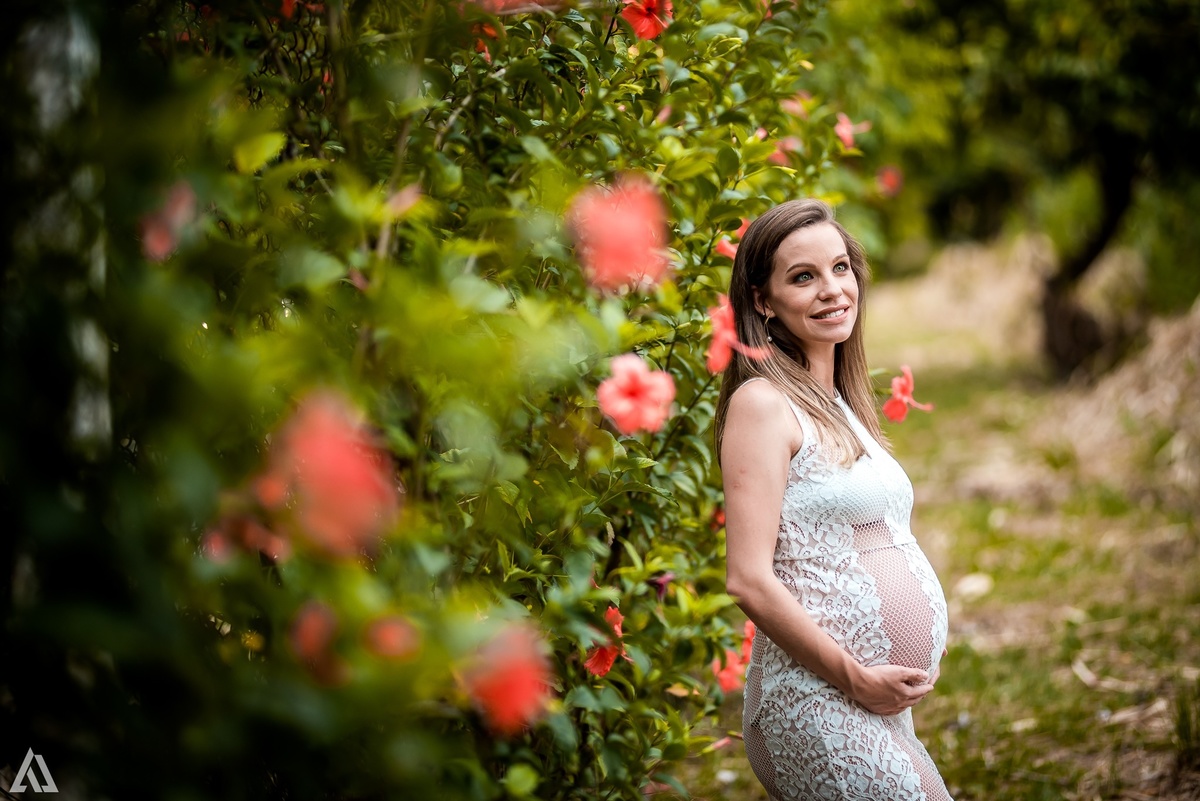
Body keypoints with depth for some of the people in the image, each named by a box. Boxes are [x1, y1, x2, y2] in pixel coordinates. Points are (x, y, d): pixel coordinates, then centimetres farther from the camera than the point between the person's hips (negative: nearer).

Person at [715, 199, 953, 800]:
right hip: (819, 706, -8)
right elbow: (750, 581, -17)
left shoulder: (839, 406, 16)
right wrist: (856, 678, -13)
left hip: (887, 713, 8)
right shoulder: (763, 402, -10)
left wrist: (911, 676, 9)